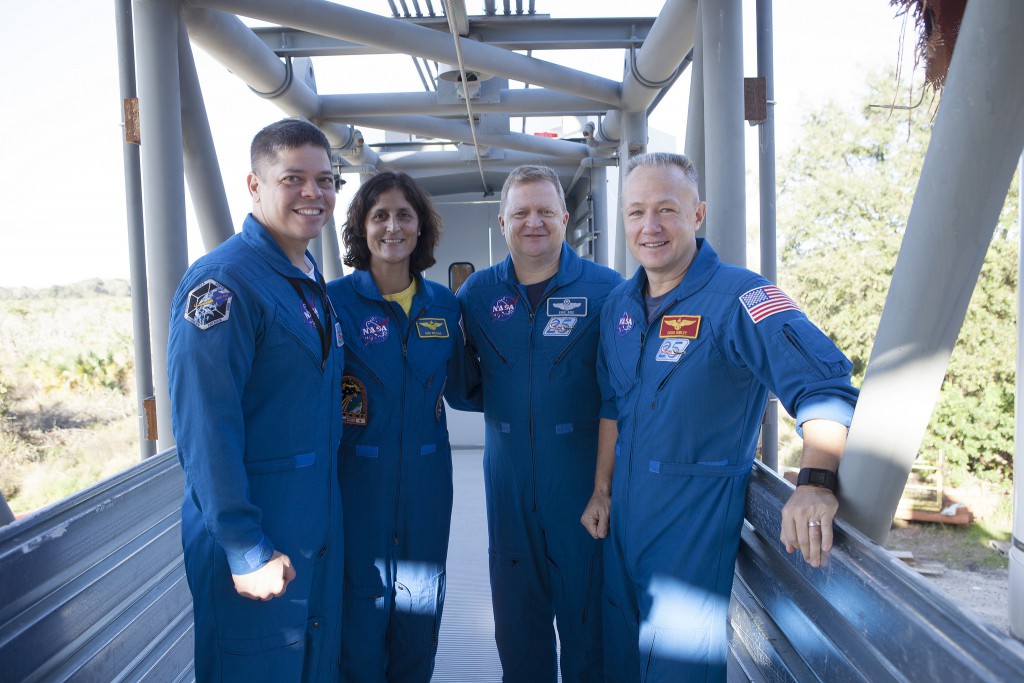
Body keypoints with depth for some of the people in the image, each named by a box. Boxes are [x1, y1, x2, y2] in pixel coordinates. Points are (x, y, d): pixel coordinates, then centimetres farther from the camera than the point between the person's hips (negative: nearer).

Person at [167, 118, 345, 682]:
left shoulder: (312, 283, 10)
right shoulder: (222, 282, -18)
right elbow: (205, 430, -23)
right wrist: (247, 550, -22)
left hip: (317, 527, 8)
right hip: (255, 536, -8)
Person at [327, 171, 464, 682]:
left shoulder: (444, 304, 4)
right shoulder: (336, 300, -8)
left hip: (425, 482, 4)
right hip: (358, 478, -3)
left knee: (419, 615, 16)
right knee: (361, 607, 7)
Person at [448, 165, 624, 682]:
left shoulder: (606, 289, -4)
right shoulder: (477, 293, 6)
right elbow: (464, 386, 12)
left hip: (584, 480, -3)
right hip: (508, 479, 3)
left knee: (587, 611, 10)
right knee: (516, 612, 15)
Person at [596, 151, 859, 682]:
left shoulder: (737, 296, -16)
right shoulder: (617, 306, 6)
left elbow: (824, 383, -27)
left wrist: (816, 483, -41)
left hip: (699, 522, -6)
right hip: (625, 516, 7)